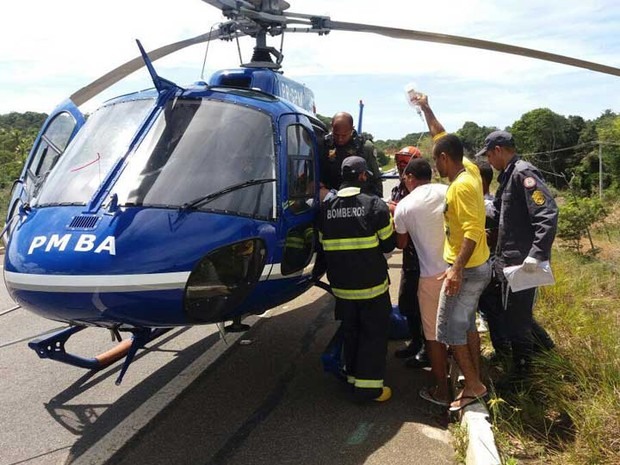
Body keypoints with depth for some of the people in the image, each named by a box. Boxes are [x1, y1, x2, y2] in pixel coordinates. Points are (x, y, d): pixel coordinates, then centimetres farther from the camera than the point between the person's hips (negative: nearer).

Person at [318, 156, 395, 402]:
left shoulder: (326, 207, 1)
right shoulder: (374, 205, -12)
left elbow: (324, 243, 8)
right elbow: (388, 244, -7)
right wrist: (389, 220, 11)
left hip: (341, 285, 4)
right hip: (372, 283, -4)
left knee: (350, 331, 19)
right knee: (374, 333, 7)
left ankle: (353, 375, 29)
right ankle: (368, 386, 9)